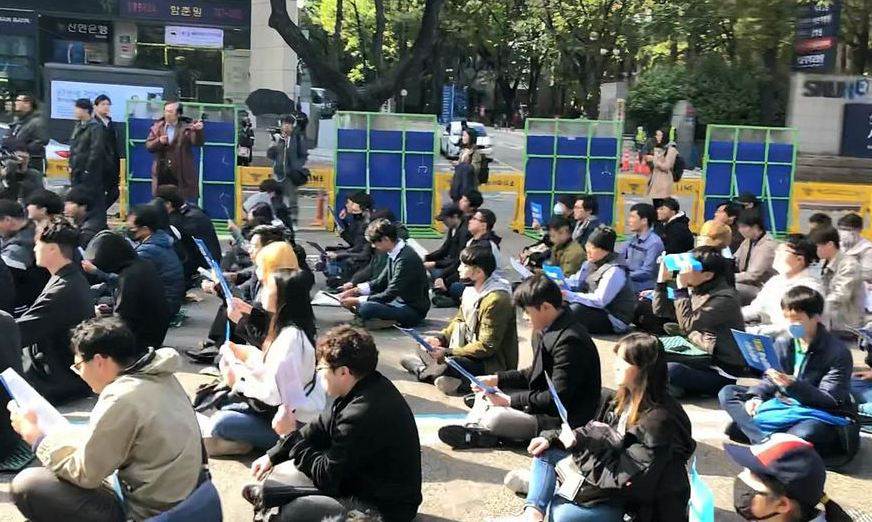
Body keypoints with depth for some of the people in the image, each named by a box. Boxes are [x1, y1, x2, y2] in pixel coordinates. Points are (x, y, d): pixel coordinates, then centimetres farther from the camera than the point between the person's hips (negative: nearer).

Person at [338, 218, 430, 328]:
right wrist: (354, 291, 2)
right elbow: (380, 282, 15)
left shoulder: (406, 259, -24)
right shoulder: (395, 254, 4)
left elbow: (390, 295, -24)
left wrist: (356, 301, -17)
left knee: (366, 308, -29)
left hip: (414, 310, -10)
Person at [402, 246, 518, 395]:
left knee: (447, 365, -29)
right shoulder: (471, 289, 3)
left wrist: (447, 352, -24)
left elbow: (486, 347, -25)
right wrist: (439, 338, -4)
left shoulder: (496, 300, -25)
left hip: (496, 363, -9)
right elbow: (458, 321, 15)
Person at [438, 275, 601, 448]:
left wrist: (511, 401, -19)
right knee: (485, 394, 13)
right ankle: (474, 430, -7)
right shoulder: (549, 329, 6)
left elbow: (559, 398, -26)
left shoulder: (569, 340, -26)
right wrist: (497, 379, 6)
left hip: (566, 420, -11)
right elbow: (535, 374, 17)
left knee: (495, 418, -29)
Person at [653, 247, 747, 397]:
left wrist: (681, 289, -24)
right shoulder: (696, 291, 5)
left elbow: (689, 325, -27)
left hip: (723, 369, -8)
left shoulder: (724, 298, -19)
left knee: (669, 370, -28)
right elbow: (661, 311, 10)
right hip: (702, 357, 8)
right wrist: (662, 280, 0)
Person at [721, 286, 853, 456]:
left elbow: (830, 400, -19)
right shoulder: (783, 342, 3)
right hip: (785, 406, 7)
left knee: (803, 435, -43)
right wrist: (756, 397, -16)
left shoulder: (839, 353, -15)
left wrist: (793, 385, -35)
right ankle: (767, 440, -29)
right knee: (727, 393, -8)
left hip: (822, 415, -6)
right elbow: (769, 379, 7)